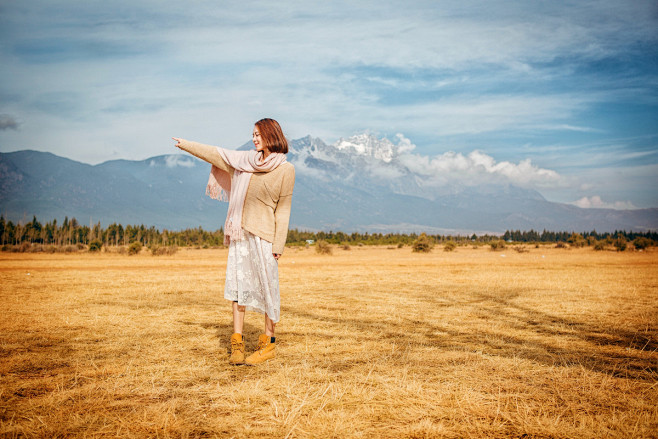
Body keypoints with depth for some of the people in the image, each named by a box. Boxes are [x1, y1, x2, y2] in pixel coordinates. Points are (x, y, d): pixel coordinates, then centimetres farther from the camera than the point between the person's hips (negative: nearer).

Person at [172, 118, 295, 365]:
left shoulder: (286, 170, -4)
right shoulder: (246, 160, 10)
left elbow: (283, 209, -5)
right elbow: (216, 154, 22)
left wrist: (278, 245, -9)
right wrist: (187, 145, 29)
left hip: (264, 234, -5)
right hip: (240, 233, 5)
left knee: (267, 287, 0)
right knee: (238, 284, 3)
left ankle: (268, 343, 10)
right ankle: (237, 343, 8)